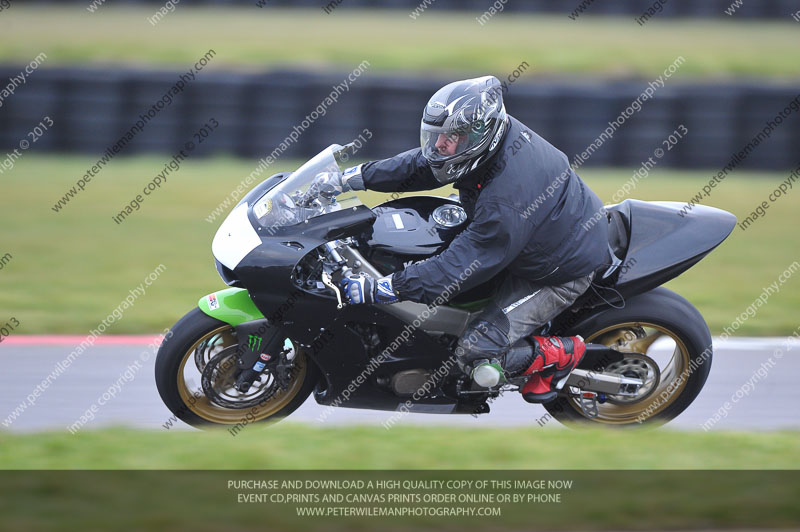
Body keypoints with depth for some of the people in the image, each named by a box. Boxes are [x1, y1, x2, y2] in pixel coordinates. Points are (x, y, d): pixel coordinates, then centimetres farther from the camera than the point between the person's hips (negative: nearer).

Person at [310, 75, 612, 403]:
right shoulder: (495, 132, -14)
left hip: (563, 271, -9)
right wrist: (349, 179, -3)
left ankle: (562, 354, 9)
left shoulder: (505, 203, -40)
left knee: (476, 354, -13)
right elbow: (420, 165, -1)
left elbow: (460, 267, -34)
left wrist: (379, 289, -33)